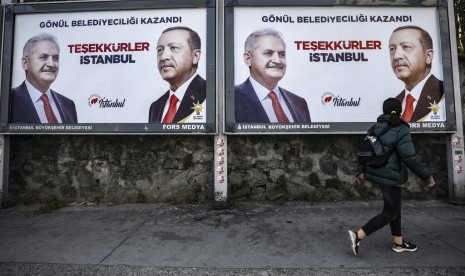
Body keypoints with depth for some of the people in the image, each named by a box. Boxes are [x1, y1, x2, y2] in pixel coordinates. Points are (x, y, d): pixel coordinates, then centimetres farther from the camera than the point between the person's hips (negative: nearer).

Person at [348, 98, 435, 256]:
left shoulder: (375, 128, 4)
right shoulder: (401, 130, -15)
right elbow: (410, 158, -18)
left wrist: (361, 171, 12)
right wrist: (427, 177, -8)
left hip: (376, 172, 7)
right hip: (390, 176, -7)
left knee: (395, 207, 21)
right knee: (390, 213, 5)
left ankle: (398, 243, 33)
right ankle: (358, 235, -3)